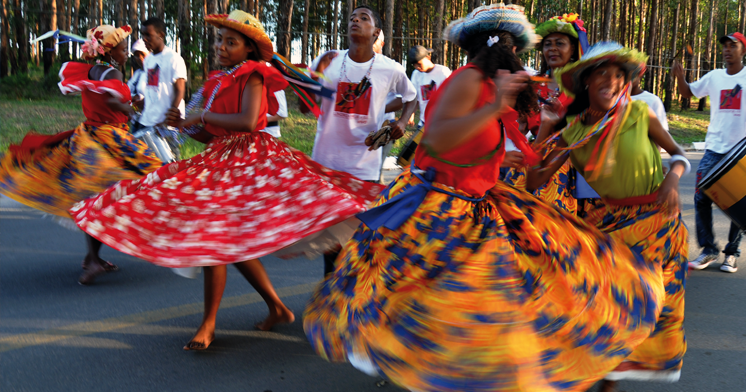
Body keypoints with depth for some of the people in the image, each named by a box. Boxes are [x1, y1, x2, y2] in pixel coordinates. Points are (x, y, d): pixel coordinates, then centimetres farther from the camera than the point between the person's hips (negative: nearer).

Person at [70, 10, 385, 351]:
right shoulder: (216, 82, 17)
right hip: (219, 158, 9)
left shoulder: (252, 76, -5)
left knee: (215, 236, -13)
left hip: (247, 159, -8)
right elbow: (210, 136, 17)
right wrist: (183, 124, 0)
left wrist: (204, 116, -12)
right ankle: (277, 307, 22)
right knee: (234, 242, 9)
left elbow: (248, 121, -21)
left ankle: (208, 324, -2)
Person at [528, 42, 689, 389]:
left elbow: (678, 152, -1)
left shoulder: (639, 114, -13)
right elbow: (535, 179, -12)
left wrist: (672, 177, -21)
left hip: (657, 217, -2)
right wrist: (542, 132, -20)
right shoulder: (573, 131, -8)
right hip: (615, 217, 2)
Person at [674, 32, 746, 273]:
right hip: (715, 149, 3)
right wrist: (680, 77, -2)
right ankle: (708, 250, 5)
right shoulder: (714, 77, 8)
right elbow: (688, 93, 17)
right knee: (701, 197, -5)